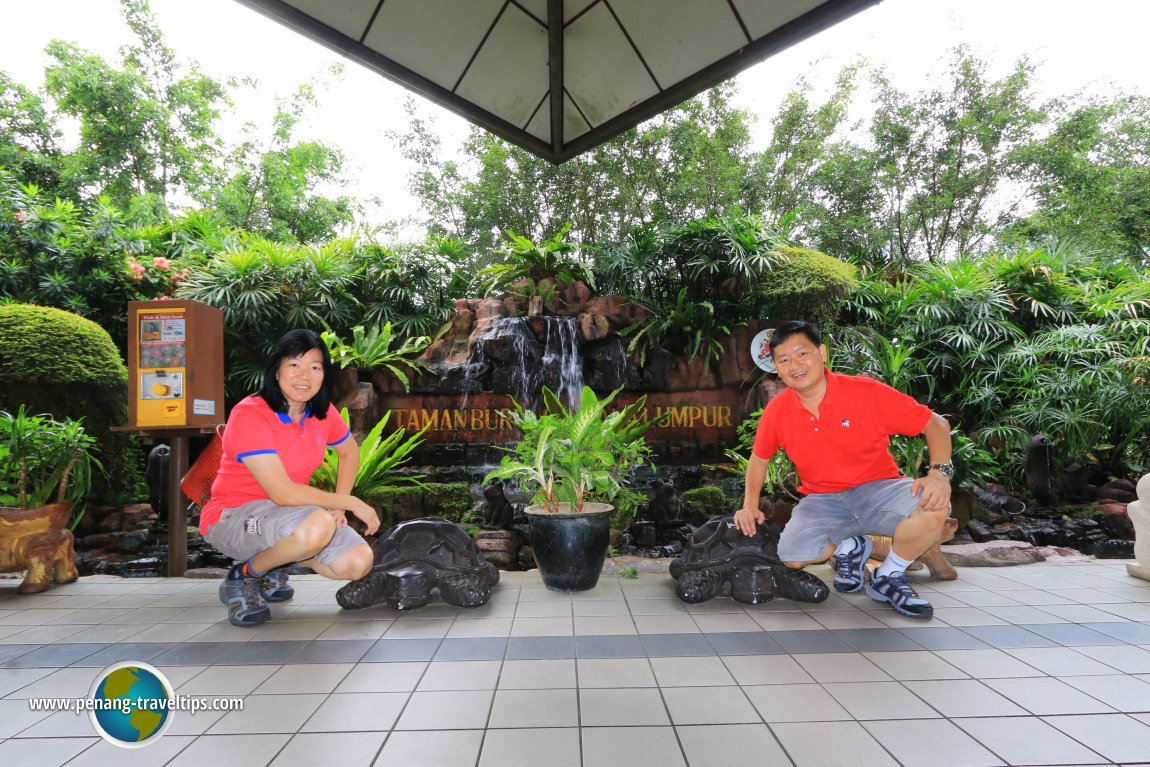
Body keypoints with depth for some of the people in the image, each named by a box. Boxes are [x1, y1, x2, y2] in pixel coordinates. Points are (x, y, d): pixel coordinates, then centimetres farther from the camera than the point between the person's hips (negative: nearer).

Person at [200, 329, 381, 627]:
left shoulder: (322, 412, -2)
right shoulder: (249, 414, -23)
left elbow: (350, 452, 17)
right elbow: (282, 493, -27)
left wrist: (338, 504, 1)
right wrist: (351, 503, -20)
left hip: (286, 513, 7)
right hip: (232, 517, -7)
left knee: (359, 563, -12)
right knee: (318, 525, -37)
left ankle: (273, 559, 15)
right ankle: (244, 576, -5)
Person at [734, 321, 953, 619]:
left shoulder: (866, 392, -14)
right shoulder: (776, 411, -5)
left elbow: (936, 424, -7)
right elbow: (759, 457, 12)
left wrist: (939, 473, -24)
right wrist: (750, 505, 1)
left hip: (877, 489, -1)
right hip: (822, 500, 2)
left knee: (933, 507, -32)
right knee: (791, 556, -26)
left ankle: (887, 577, -2)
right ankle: (848, 547, 11)